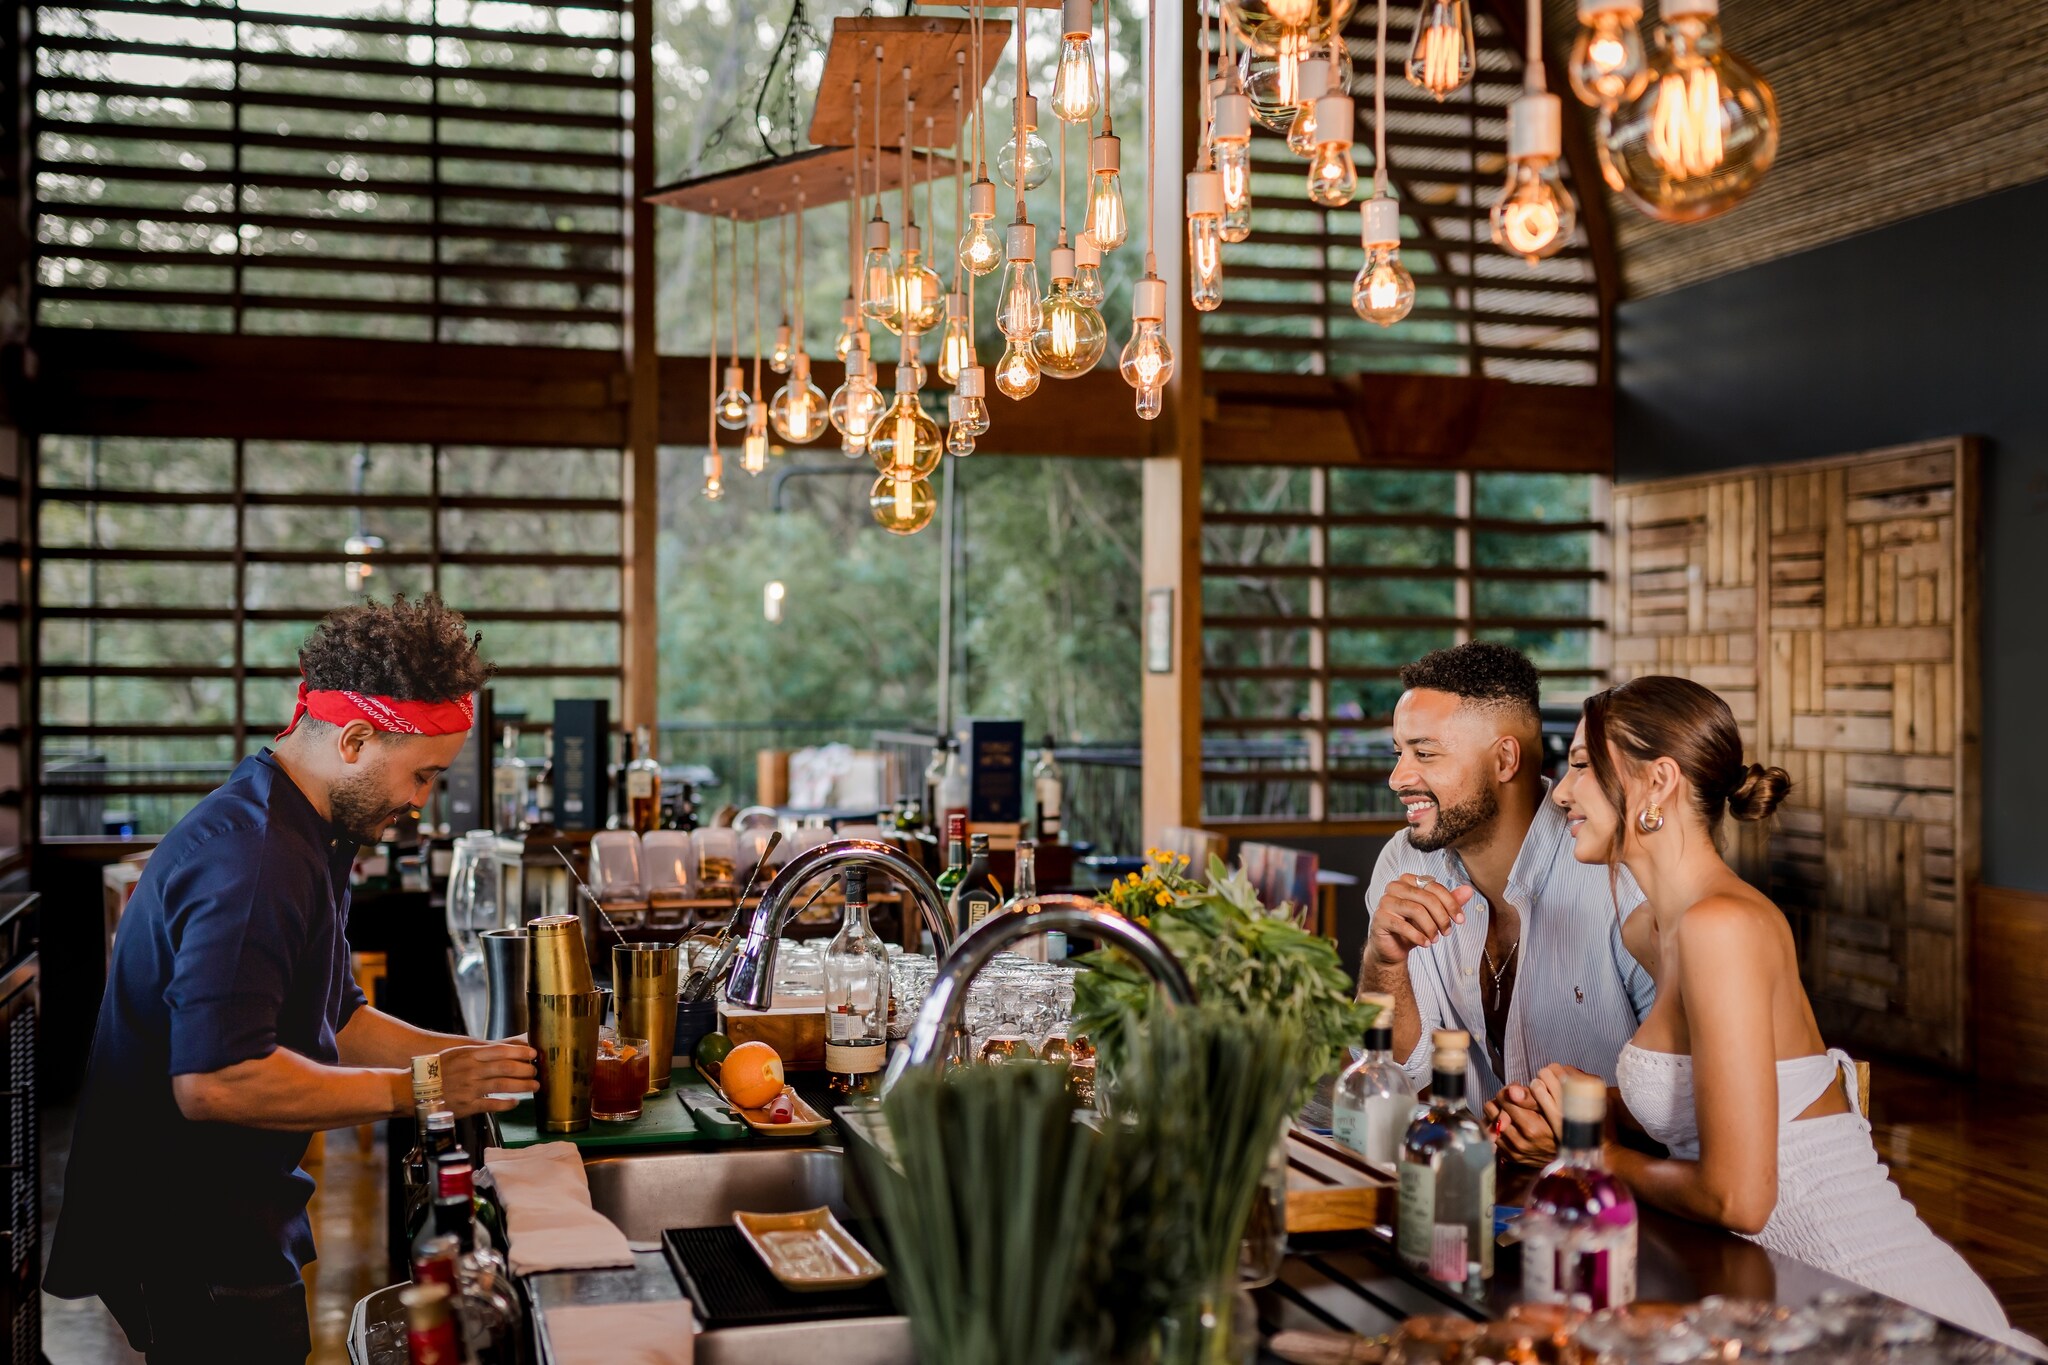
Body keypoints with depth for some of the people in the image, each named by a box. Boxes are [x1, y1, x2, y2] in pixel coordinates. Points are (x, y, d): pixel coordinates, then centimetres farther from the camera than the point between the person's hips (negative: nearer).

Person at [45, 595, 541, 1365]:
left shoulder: (304, 837, 11)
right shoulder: (252, 862, -24)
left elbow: (333, 1022, 18)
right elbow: (215, 1082, -32)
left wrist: (476, 1059, 6)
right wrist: (418, 1090, -23)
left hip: (234, 1226, 10)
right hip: (192, 1247, -10)